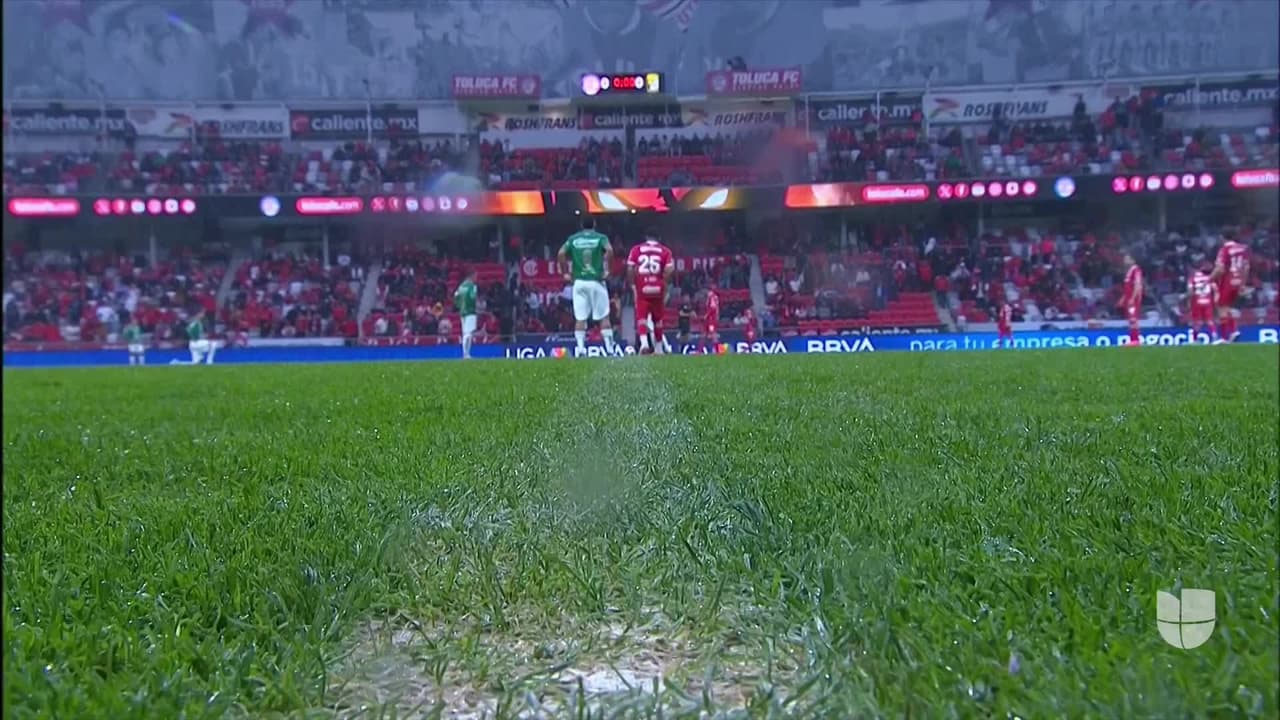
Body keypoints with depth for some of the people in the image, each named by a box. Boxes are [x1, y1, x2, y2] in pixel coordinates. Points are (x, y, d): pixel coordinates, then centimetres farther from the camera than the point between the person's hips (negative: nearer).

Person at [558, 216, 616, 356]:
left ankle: (581, 348, -5)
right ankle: (609, 348, 4)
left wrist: (566, 272, 4)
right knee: (604, 316, 5)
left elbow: (561, 254, -3)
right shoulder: (600, 238, 3)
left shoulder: (573, 239, 9)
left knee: (580, 318, 3)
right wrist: (606, 269, -7)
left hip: (579, 282, 2)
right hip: (596, 281, -1)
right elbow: (609, 250, -16)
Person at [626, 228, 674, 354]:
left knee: (641, 316, 1)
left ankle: (644, 342, -24)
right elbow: (669, 270, -5)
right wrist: (665, 285, 6)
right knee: (658, 318, 16)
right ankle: (659, 348, 25)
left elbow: (630, 270, 0)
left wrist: (632, 285, 10)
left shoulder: (636, 249, 7)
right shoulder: (665, 251, 6)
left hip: (642, 288, -1)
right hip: (658, 288, 1)